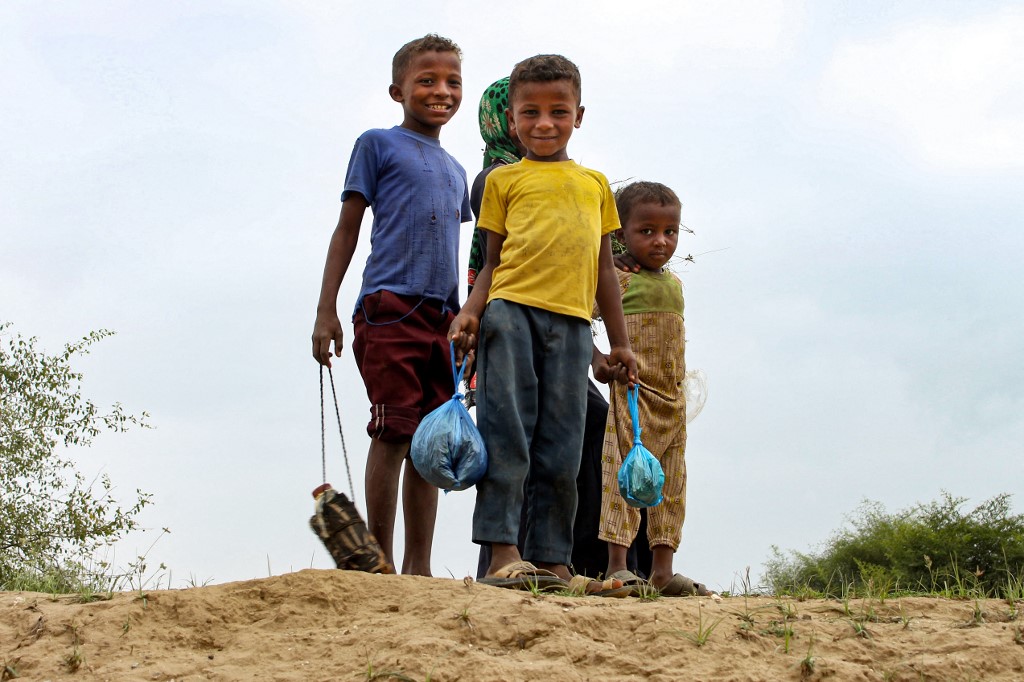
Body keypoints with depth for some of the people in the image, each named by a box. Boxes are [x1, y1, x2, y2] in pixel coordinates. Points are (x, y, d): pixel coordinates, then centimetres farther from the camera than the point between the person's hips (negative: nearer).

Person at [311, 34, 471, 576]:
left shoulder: (455, 170, 23)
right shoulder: (378, 145, 7)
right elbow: (347, 229, 4)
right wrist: (326, 310, -3)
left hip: (440, 314, 6)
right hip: (389, 306, -6)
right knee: (394, 433, -12)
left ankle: (418, 567, 7)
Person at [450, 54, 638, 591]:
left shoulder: (595, 183, 22)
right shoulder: (505, 179, 14)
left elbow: (604, 267, 23)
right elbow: (493, 260, 10)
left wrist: (620, 343, 20)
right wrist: (470, 311, -8)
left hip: (572, 323, 2)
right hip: (511, 310, -2)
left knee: (560, 451, 1)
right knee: (506, 438, -10)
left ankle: (550, 558, 4)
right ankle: (502, 552, -11)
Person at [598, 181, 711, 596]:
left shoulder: (674, 284, 16)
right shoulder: (617, 280, -5)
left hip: (671, 397, 7)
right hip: (630, 391, -7)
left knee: (671, 480, 7)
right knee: (624, 472, -8)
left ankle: (663, 569, 11)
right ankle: (617, 565, -7)